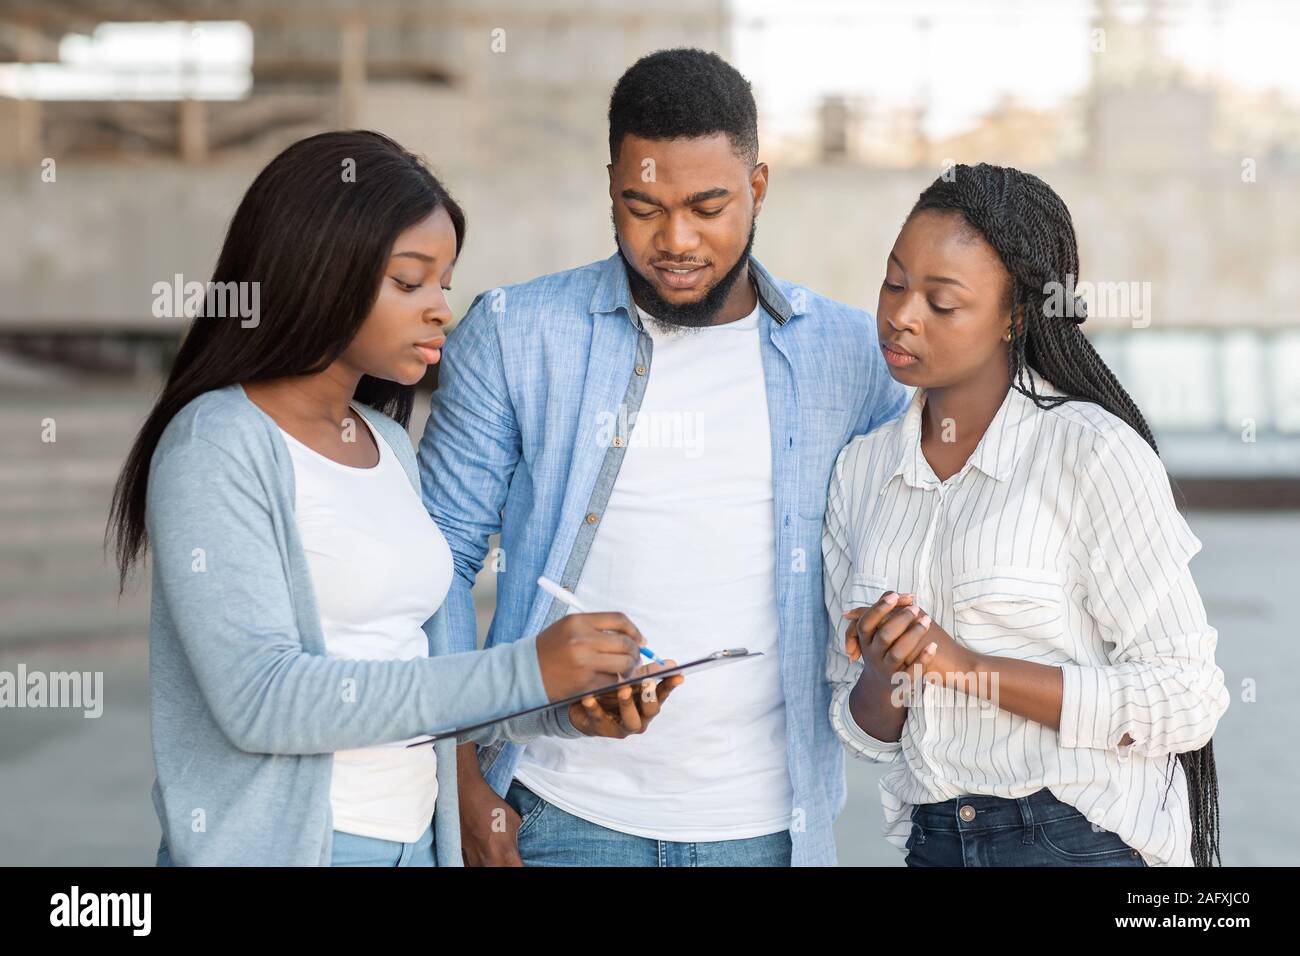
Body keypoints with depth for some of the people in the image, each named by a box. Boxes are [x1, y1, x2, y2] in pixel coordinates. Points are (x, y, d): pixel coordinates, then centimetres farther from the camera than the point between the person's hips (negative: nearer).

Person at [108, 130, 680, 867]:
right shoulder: (218, 446, -13)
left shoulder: (390, 446, 7)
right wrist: (524, 672, -24)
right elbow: (261, 698, -22)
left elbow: (412, 669, 8)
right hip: (279, 846, -6)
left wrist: (562, 706, -8)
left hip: (416, 839, 7)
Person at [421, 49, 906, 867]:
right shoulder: (514, 336, -1)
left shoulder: (851, 355, 2)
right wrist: (466, 783, -4)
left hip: (764, 821, 1)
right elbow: (443, 558, 0)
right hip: (566, 813, -1)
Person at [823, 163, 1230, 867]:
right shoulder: (860, 471, 3)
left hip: (1085, 840, -5)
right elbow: (866, 731, 7)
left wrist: (969, 666, -21)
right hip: (933, 841, 5)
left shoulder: (1094, 452, -13)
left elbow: (1187, 703, -15)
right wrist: (885, 678, -15)